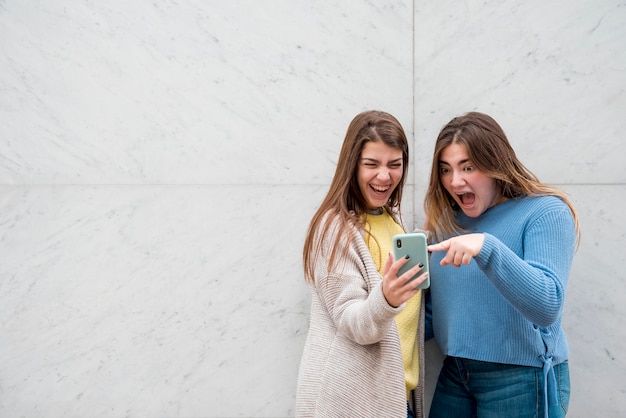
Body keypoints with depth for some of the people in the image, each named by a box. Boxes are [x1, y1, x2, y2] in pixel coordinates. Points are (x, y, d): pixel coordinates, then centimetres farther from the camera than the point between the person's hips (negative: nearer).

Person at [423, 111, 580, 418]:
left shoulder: (546, 212, -11)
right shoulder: (447, 221, 6)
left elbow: (547, 306, -24)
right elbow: (433, 311, 11)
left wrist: (487, 248, -34)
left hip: (521, 380, -5)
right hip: (454, 374, 6)